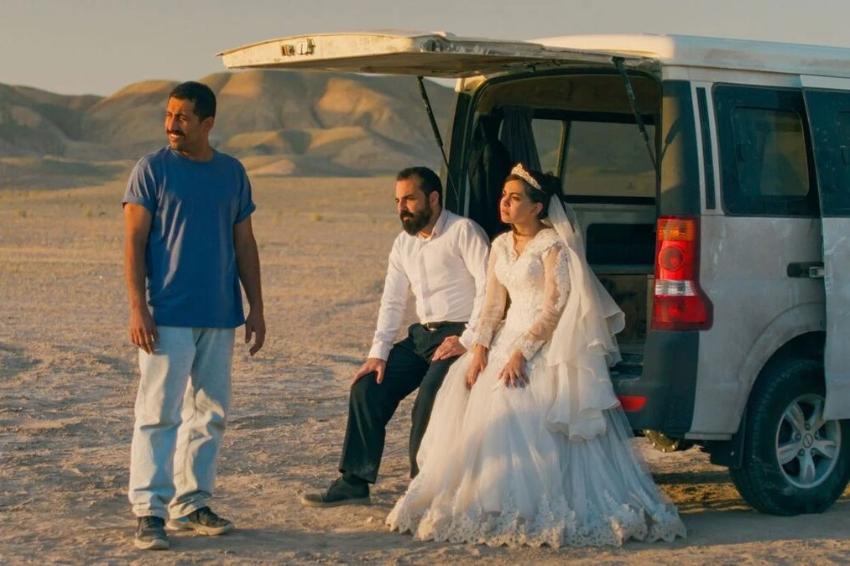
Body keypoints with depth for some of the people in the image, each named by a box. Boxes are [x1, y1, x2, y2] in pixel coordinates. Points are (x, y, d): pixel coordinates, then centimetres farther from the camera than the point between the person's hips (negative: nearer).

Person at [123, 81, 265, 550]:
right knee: (159, 412, -7)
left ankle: (192, 503, 19)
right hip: (167, 316, -5)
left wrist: (256, 308, 9)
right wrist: (138, 308, -14)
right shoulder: (152, 170, -3)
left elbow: (245, 245, 14)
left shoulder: (232, 173, 9)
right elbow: (134, 242, -5)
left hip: (220, 317, 5)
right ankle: (149, 510, -5)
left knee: (209, 414, 9)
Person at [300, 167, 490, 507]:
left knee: (429, 400, -28)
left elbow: (489, 288, -17)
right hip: (423, 335, 8)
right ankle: (354, 483, 2)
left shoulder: (463, 231, -9)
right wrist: (378, 354, 2)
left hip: (460, 334, -8)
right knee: (367, 387, -4)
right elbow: (392, 302, 14)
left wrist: (467, 341, -21)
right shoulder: (404, 243, 14)